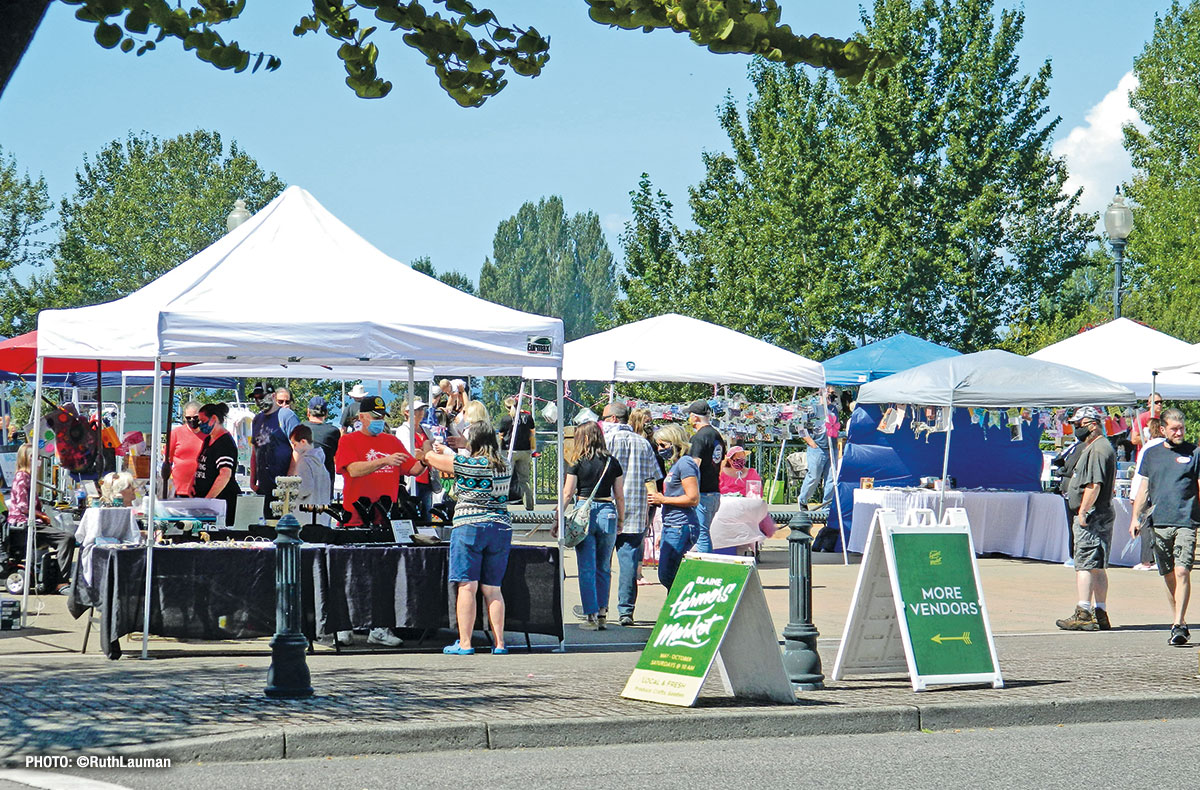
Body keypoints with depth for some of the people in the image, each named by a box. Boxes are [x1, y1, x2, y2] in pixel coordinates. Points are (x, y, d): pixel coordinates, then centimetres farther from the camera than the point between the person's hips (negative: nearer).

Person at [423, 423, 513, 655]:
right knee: (492, 589, 9)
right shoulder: (504, 465, 10)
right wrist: (447, 451, 38)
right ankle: (499, 643, 5)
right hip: (501, 528, 5)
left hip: (469, 527, -5)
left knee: (467, 587, -3)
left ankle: (464, 643, -5)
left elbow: (430, 457, 4)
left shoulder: (466, 464, -7)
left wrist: (440, 452, 27)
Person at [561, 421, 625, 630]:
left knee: (587, 569, 2)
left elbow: (567, 495, -3)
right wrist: (621, 520, 19)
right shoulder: (612, 463, 4)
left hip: (584, 514, -3)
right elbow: (620, 496, 7)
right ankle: (602, 615, 14)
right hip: (608, 513, 3)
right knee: (604, 569, 13)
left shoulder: (577, 464, -4)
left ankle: (591, 616, 1)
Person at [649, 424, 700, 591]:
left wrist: (662, 499, -12)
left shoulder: (685, 463, -11)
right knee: (665, 576, 7)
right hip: (671, 527, 11)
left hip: (682, 528, -11)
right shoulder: (675, 464, 20)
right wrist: (664, 534, 27)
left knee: (667, 576, -12)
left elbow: (693, 499, -19)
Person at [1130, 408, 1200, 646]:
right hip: (1159, 523, 4)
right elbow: (1144, 489, 17)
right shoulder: (1151, 454, 13)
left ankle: (1179, 624, -15)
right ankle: (1178, 622, 20)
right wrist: (1135, 518, 10)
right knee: (1168, 576, 9)